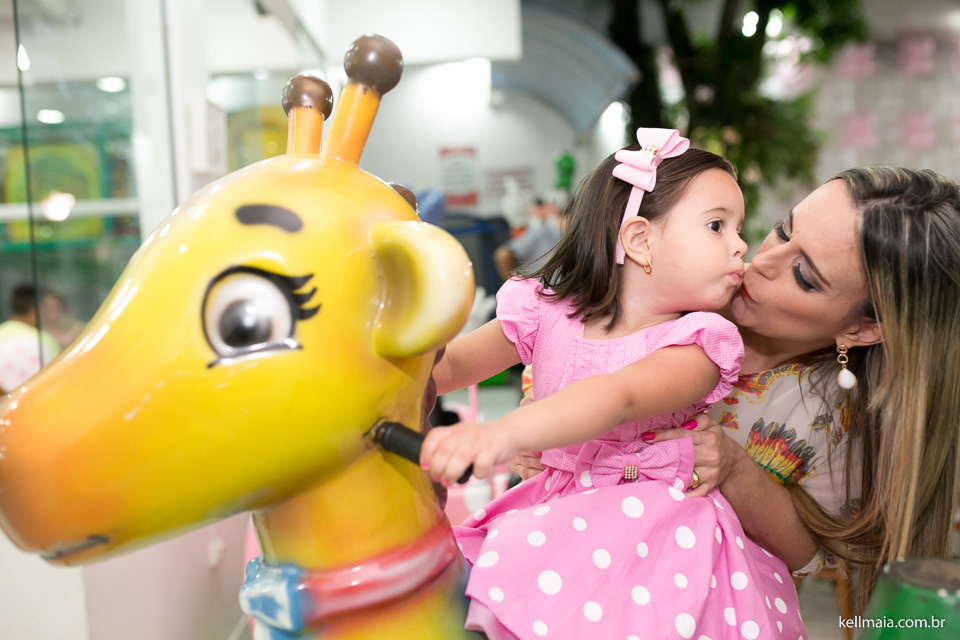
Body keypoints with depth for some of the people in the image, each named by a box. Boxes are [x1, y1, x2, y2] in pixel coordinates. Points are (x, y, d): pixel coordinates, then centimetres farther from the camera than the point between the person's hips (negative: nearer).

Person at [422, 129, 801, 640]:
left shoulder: (695, 346, -14)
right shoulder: (548, 314, -3)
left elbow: (618, 397, -34)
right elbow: (455, 363, 11)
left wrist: (504, 433, -50)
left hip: (654, 532, -3)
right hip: (558, 519, 3)